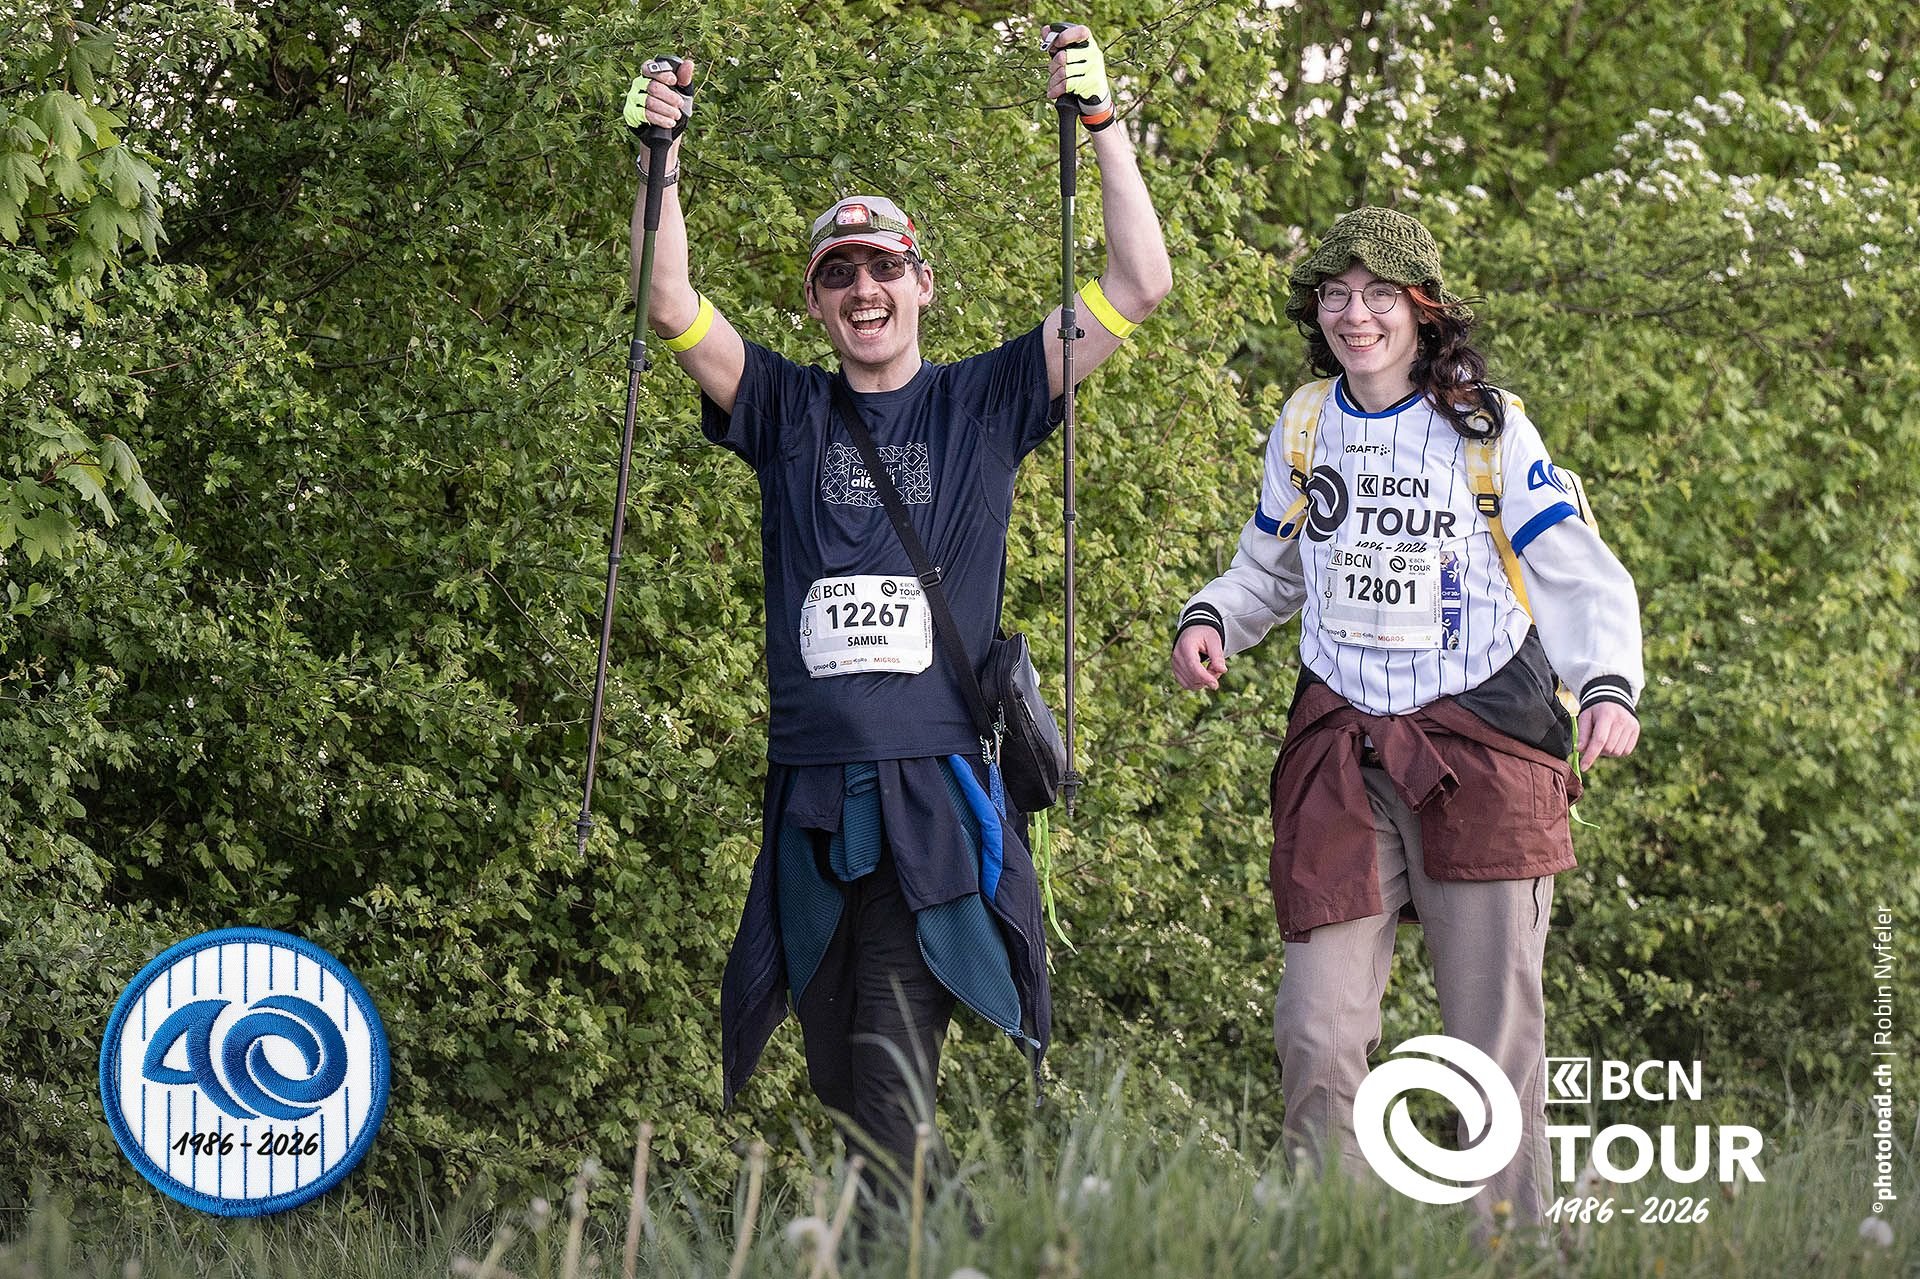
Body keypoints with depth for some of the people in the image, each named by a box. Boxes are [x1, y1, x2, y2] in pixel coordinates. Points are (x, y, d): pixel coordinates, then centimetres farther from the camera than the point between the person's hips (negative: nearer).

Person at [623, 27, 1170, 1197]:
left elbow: (1140, 287, 4)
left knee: (891, 1073, -14)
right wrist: (663, 160, -4)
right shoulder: (786, 410, 14)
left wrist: (1102, 125, -2)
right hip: (809, 792, 3)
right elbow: (672, 306, 5)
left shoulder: (983, 403, 9)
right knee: (833, 1071, 7)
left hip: (936, 791, -3)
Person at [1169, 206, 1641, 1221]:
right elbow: (1269, 571, 25)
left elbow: (1582, 580, 1)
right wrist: (1209, 619, 4)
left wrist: (1609, 686, -17)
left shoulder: (1488, 427, 1)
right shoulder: (1304, 425, 12)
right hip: (1340, 751, 3)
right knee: (1319, 1036, -6)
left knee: (1496, 1035, -3)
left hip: (1482, 746, -3)